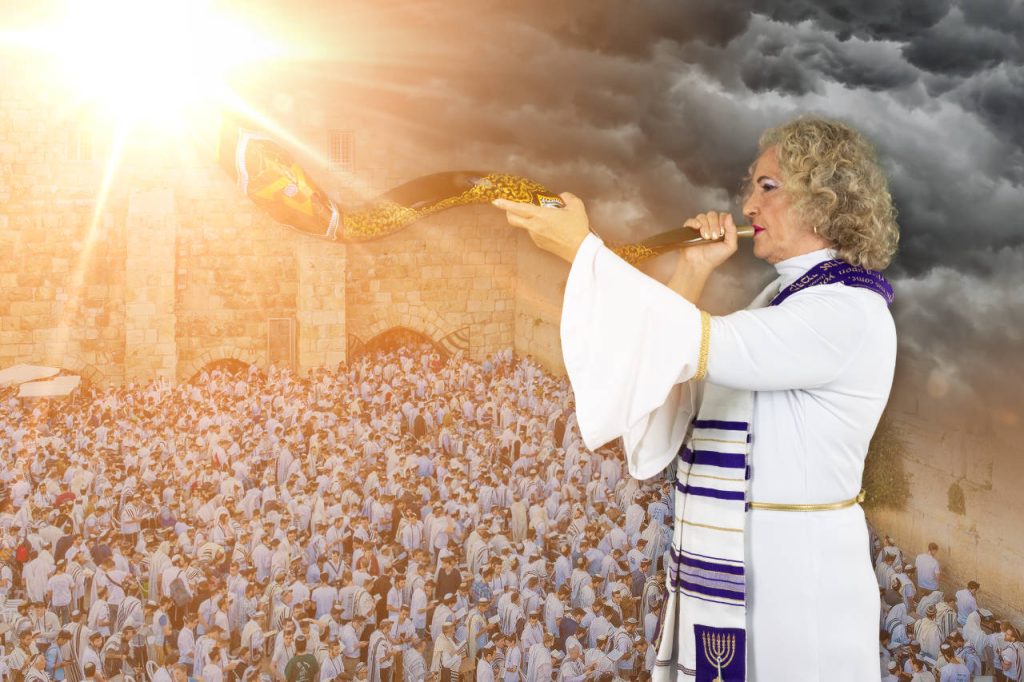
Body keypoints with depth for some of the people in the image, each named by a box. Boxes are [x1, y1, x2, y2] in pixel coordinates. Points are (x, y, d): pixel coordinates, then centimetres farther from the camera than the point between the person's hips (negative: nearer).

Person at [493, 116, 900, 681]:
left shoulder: (849, 311, -15)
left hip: (791, 580, -8)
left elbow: (702, 346, -27)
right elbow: (675, 390, 8)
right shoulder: (781, 298, 13)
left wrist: (582, 249, -24)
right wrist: (691, 273, 2)